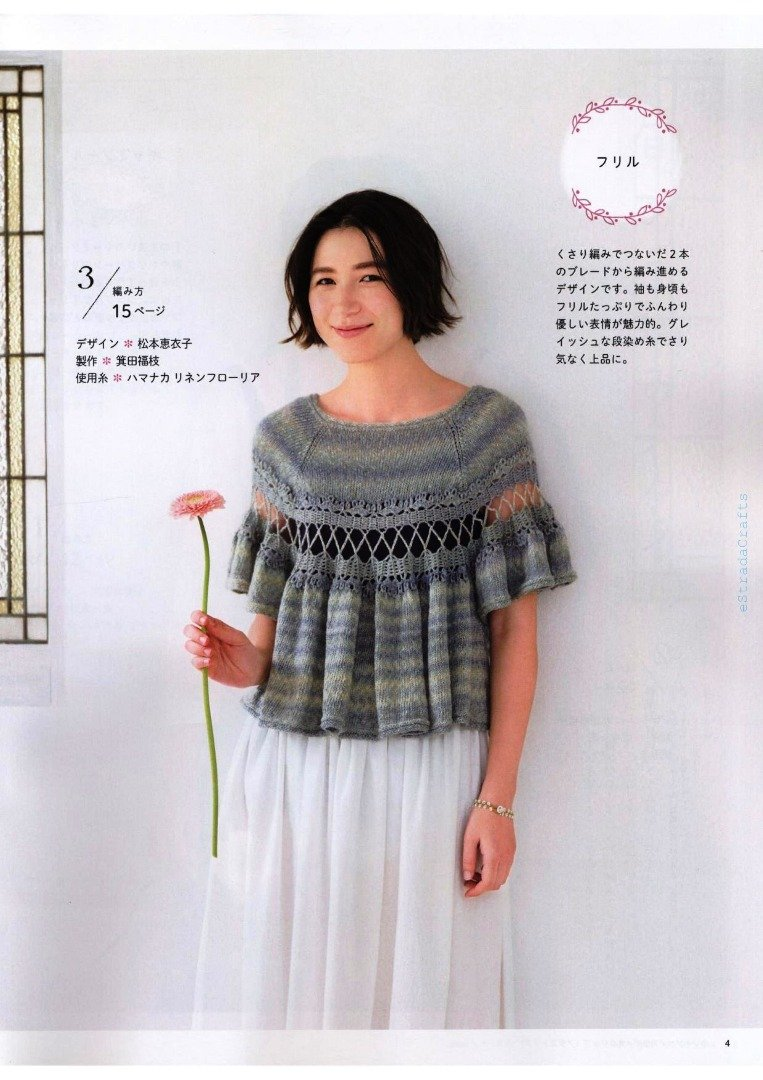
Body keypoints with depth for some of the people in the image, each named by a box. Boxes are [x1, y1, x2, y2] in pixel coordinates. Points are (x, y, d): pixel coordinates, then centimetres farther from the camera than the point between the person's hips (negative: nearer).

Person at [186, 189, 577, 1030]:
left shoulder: (489, 429, -2)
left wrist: (497, 798, -6)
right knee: (284, 977, 11)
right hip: (292, 767, 3)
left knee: (422, 981, 7)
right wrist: (246, 662, -8)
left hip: (431, 770, -2)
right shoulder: (284, 439, 6)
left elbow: (514, 626, -3)